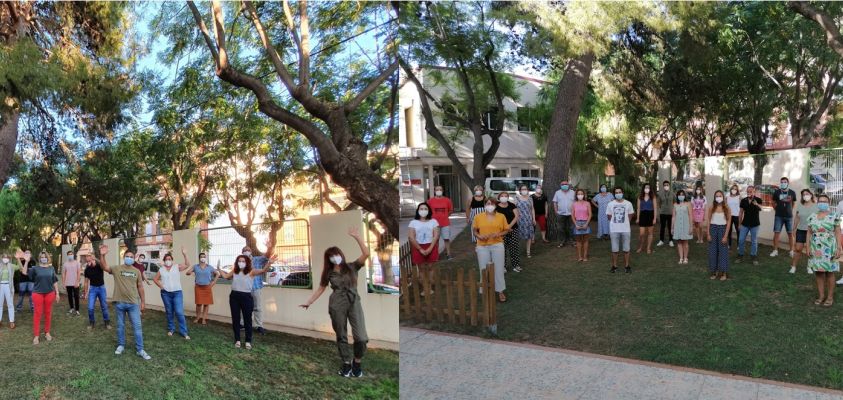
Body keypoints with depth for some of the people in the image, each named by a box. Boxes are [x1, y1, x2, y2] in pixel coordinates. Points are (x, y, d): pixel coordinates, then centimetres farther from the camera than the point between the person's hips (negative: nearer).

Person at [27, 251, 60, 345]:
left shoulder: (51, 268, 6)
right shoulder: (36, 268, 1)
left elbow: (55, 281, 9)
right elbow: (25, 272, -15)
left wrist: (57, 293, 7)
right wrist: (26, 261, -24)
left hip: (50, 293, 2)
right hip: (38, 293, -2)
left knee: (48, 313, 9)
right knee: (38, 313, -1)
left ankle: (47, 332, 21)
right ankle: (36, 335, 5)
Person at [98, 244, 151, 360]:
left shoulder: (137, 271, 5)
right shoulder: (117, 269, 0)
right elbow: (104, 267, -17)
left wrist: (143, 302, 9)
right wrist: (102, 255, -34)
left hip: (133, 303, 1)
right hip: (120, 302, -1)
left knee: (137, 326, 0)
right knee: (120, 325, 13)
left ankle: (140, 349, 5)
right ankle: (121, 345, 30)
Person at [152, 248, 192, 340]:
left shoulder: (177, 267, 0)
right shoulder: (161, 270, 6)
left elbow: (187, 265, -15)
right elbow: (155, 279, 15)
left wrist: (185, 255, -27)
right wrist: (161, 286, 2)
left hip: (177, 293, -3)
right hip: (166, 293, 3)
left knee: (179, 312, -9)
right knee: (169, 312, 13)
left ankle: (184, 332, -4)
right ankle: (171, 329, 28)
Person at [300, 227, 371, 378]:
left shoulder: (352, 267, 2)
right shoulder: (329, 273, 9)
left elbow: (366, 254, -11)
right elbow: (320, 289, 13)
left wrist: (357, 236, -15)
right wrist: (308, 302, 9)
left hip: (354, 303, -2)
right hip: (336, 305, 2)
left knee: (361, 337, -10)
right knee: (341, 336, 7)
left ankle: (357, 362, 12)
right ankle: (347, 363, 21)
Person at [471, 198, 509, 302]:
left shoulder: (501, 216, 0)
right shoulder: (478, 217, 0)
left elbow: (507, 230, 4)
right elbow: (475, 230, 7)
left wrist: (499, 234, -14)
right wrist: (479, 236, -13)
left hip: (497, 245, 0)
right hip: (482, 246, 0)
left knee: (499, 269, 5)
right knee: (484, 269, 6)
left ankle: (500, 291, 19)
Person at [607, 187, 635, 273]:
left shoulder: (628, 204, -1)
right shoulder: (610, 204, -1)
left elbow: (630, 215, 10)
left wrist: (624, 221, 10)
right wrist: (615, 222, 9)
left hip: (626, 229, 0)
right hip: (614, 230, 0)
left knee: (626, 249, 7)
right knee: (614, 249, 6)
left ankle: (627, 265, 20)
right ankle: (614, 266, 17)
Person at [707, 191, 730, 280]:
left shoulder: (726, 208, -4)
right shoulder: (712, 208, 0)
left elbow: (728, 222, -5)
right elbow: (709, 221, 2)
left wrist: (726, 236, -11)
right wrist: (708, 234, -4)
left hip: (722, 229, -2)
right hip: (713, 229, 2)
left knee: (723, 251, 2)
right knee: (713, 251, 6)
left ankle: (723, 273, 10)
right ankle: (715, 272, 17)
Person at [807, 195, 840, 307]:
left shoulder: (834, 217, -3)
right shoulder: (812, 217, 6)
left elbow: (838, 233, -3)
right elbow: (809, 233, 10)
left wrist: (838, 248, -9)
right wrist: (808, 247, 3)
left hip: (829, 249, -3)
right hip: (816, 249, 3)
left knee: (829, 272, 3)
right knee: (818, 272, 7)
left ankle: (830, 297, 13)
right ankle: (821, 295, 18)